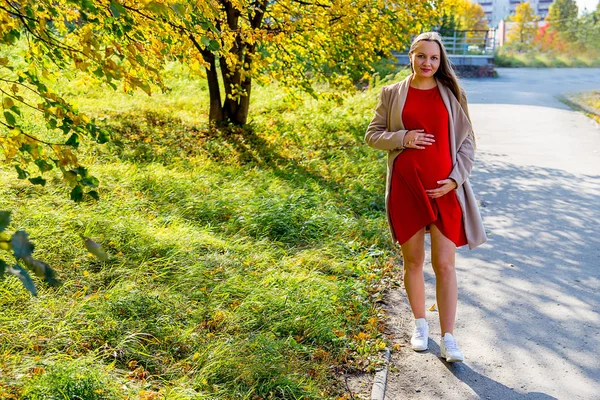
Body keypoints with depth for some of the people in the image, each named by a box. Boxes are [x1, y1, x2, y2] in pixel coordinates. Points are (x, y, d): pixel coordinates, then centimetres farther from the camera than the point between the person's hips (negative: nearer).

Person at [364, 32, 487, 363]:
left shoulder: (451, 94, 5)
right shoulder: (392, 94, 5)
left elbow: (467, 141, 7)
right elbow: (372, 135, 8)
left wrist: (456, 178, -6)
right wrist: (402, 138, -10)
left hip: (445, 189, -1)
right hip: (406, 189, 1)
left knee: (444, 264, -2)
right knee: (413, 261, 11)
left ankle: (448, 339, 5)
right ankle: (420, 325, 30)